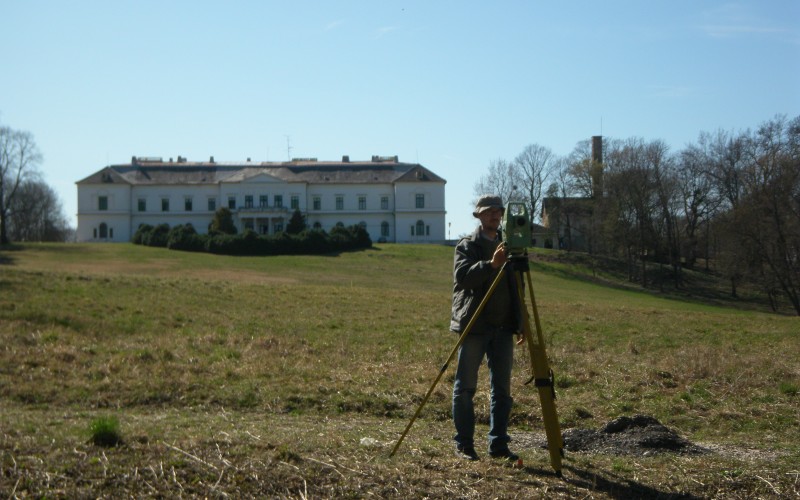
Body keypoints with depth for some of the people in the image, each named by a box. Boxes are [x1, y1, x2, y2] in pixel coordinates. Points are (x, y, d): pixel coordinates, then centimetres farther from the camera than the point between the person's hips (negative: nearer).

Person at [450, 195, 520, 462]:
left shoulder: (508, 245, 13)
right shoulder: (467, 246, -1)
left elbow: (516, 286, 18)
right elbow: (462, 276, -19)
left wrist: (520, 323, 12)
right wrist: (491, 264, -32)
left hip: (503, 327, 5)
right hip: (473, 326, -5)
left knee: (502, 388, 5)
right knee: (465, 387, 0)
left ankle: (498, 444, 12)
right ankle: (464, 444, 7)